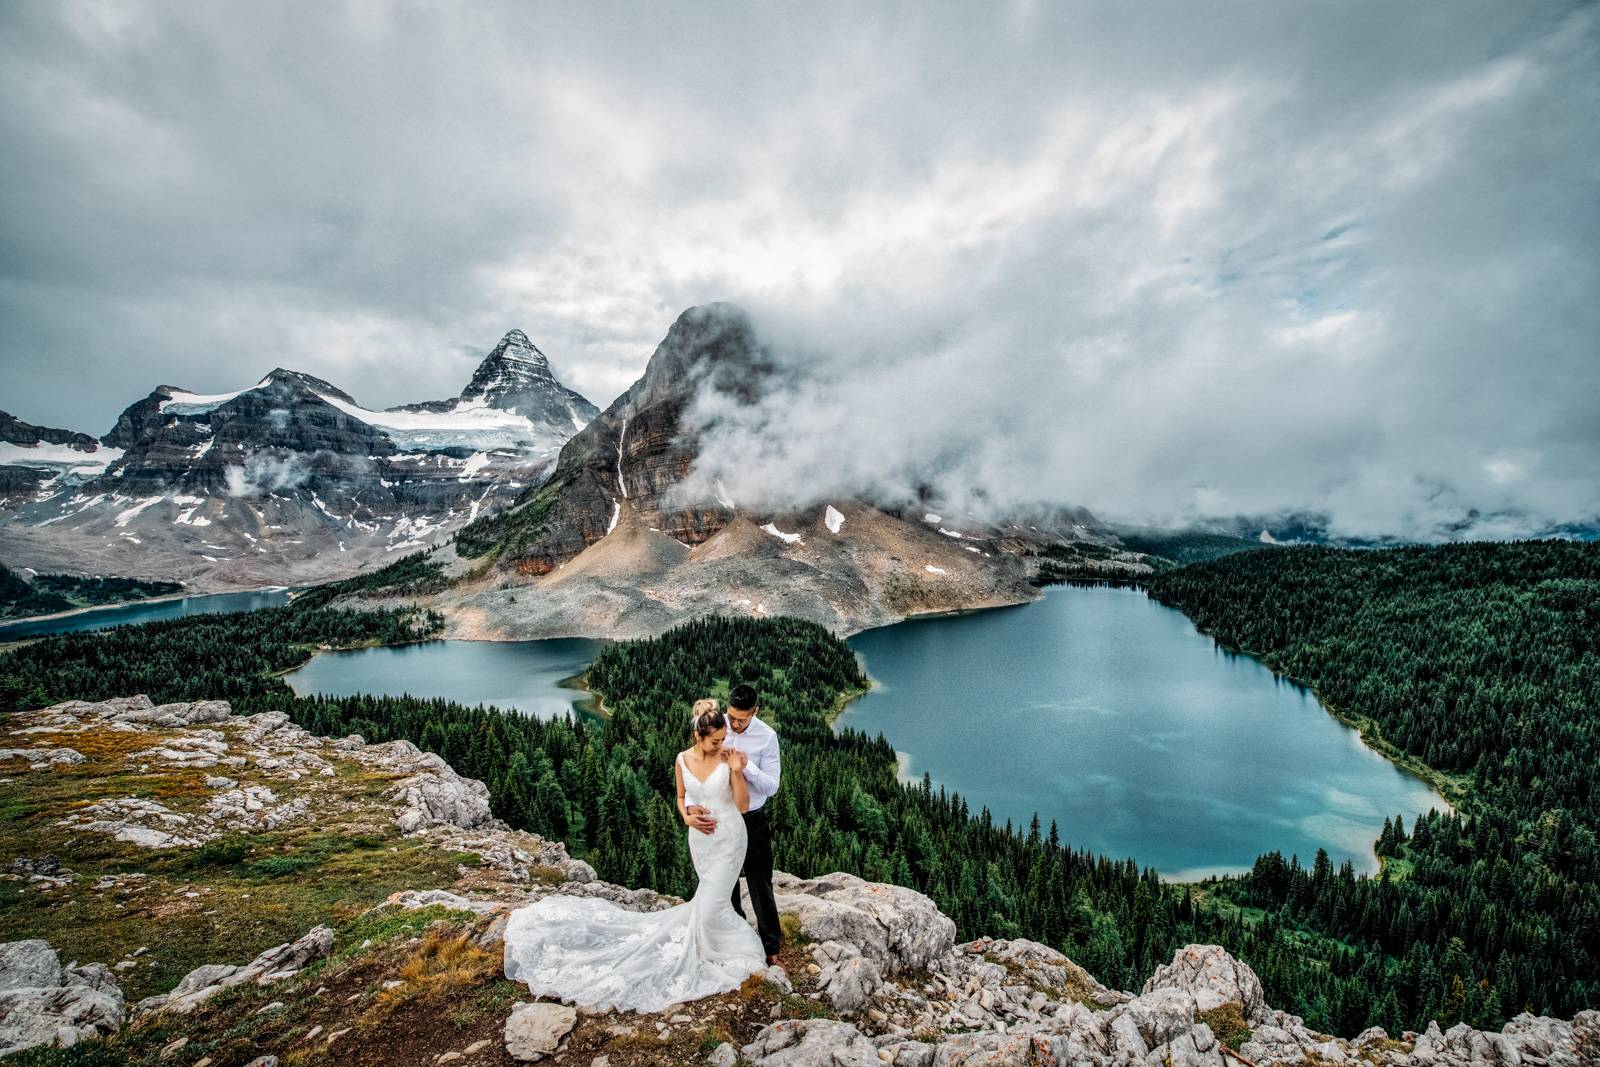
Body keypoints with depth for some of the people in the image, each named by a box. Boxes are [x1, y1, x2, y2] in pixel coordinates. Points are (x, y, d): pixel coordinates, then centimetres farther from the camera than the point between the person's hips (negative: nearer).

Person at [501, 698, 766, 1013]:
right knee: (709, 898, 16)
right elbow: (681, 797, 9)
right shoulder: (682, 760, -8)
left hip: (728, 839, -4)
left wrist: (737, 772, -29)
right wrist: (687, 817, -11)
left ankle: (744, 948, 21)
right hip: (700, 838, 4)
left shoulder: (730, 758, -18)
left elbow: (743, 804, -14)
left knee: (711, 905, -4)